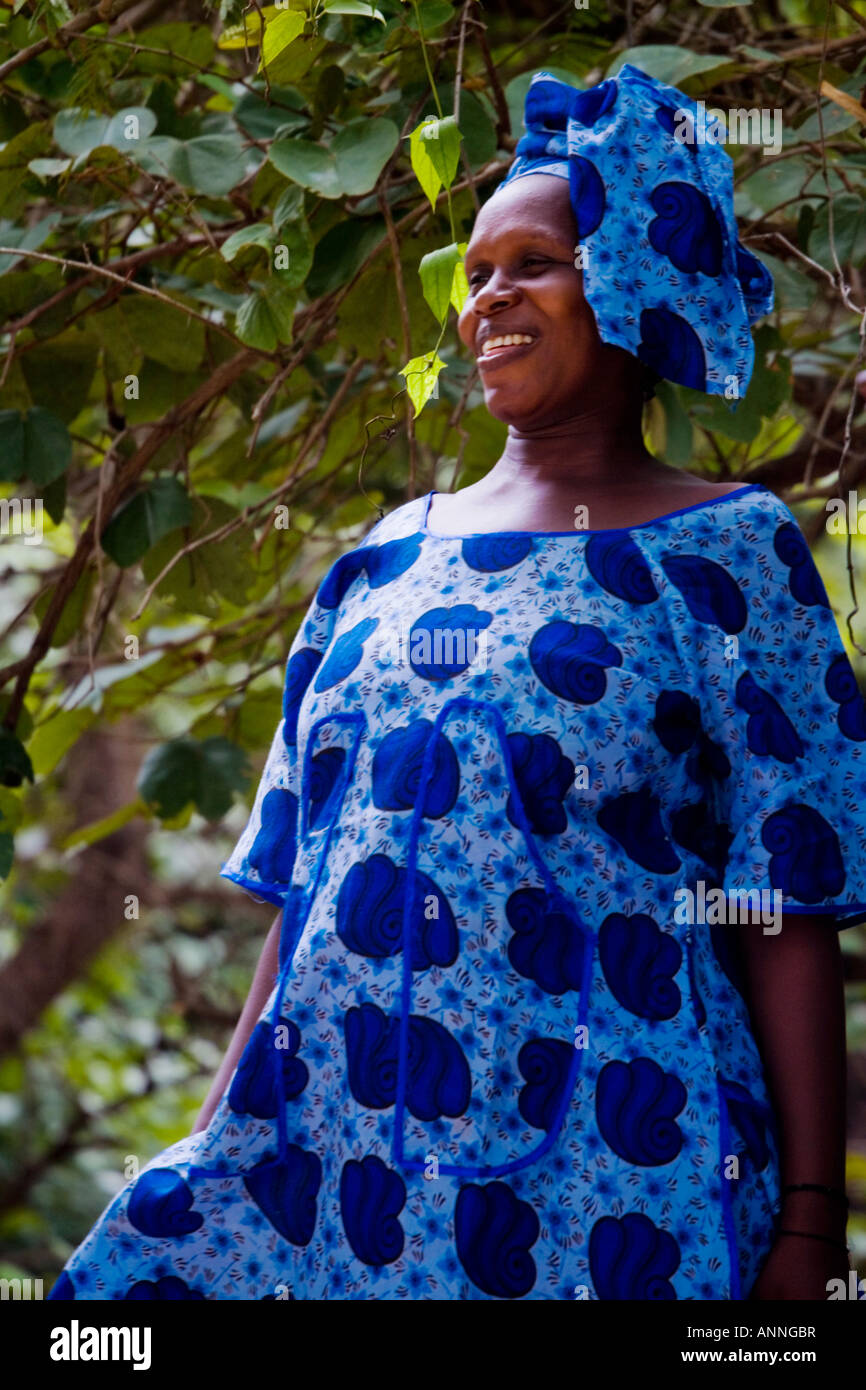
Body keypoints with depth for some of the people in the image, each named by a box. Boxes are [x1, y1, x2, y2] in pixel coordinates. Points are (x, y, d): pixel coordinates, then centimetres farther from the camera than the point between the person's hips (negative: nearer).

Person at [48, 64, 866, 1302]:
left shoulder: (730, 549, 1)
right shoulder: (395, 559, 14)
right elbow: (307, 891, 15)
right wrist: (217, 1144, 11)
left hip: (605, 1193, -4)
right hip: (324, 1158, 4)